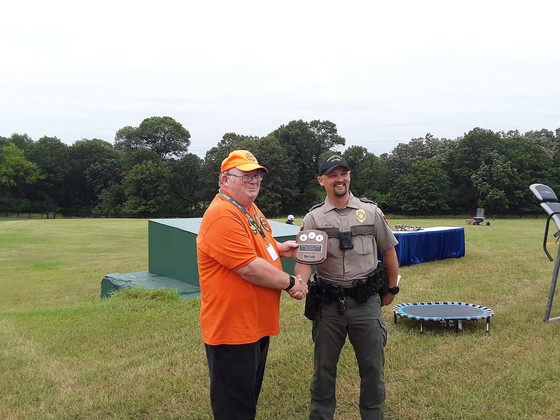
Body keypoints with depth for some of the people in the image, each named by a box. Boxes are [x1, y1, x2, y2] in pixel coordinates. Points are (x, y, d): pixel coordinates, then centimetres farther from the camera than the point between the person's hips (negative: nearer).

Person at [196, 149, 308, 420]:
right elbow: (250, 268, -26)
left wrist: (278, 248, 8)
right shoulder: (222, 216, -23)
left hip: (257, 323, 10)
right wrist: (290, 283, -14)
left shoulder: (251, 209, 10)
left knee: (250, 395, 24)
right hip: (232, 328, -10)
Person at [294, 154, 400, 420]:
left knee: (373, 367, 11)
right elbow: (304, 259, -9)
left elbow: (389, 250, 11)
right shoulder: (313, 218, -1)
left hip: (366, 302, 1)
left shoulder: (371, 212, 2)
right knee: (324, 367, 13)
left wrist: (391, 289, 14)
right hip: (328, 303, 0)